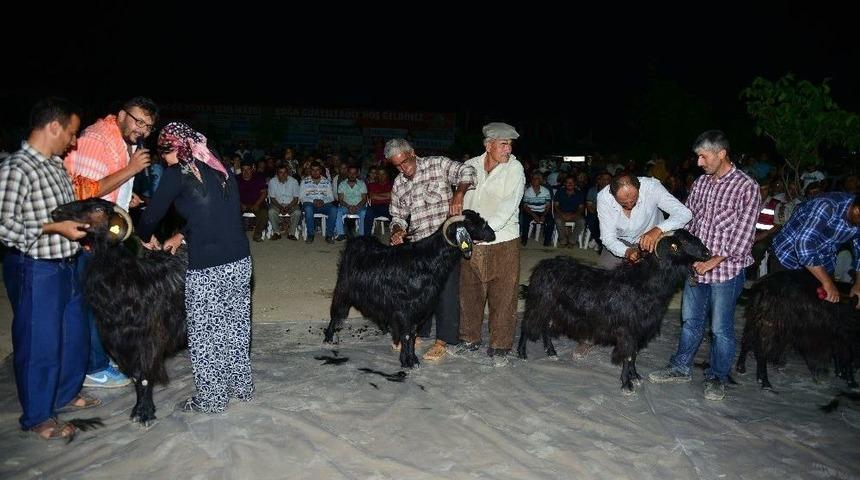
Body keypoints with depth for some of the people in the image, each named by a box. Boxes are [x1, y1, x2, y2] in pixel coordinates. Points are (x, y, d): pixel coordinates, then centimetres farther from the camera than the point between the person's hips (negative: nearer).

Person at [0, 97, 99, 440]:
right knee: (38, 344, 5)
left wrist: (82, 221, 6)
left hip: (65, 266, 9)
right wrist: (55, 228, -21)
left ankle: (65, 394, 40)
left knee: (75, 334, 20)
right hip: (35, 271, -9)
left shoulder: (55, 164, 8)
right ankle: (37, 417, 22)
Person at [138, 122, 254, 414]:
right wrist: (181, 236, 29)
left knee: (205, 333, 8)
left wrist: (146, 237, 22)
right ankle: (241, 386, 31)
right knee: (235, 326, 18)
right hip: (239, 260, 7)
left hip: (207, 268, -7)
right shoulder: (220, 170, 13)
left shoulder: (178, 173, -5)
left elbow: (153, 213, 2)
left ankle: (211, 398, 20)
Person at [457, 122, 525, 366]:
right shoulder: (470, 166, 3)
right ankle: (470, 339, 29)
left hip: (503, 241, -3)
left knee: (503, 296, 0)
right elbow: (460, 200, 11)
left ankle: (499, 346, 14)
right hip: (471, 243, 3)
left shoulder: (514, 168, -6)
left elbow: (508, 206, -16)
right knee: (469, 292, 12)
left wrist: (485, 228, -27)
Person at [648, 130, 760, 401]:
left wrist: (713, 261, -16)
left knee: (721, 327, 6)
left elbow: (743, 232, -13)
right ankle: (680, 368, 28)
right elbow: (687, 218, 15)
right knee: (691, 321, 15)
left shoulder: (746, 187, -9)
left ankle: (717, 378, 21)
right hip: (696, 266, 5)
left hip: (726, 269, -5)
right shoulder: (700, 183, 8)